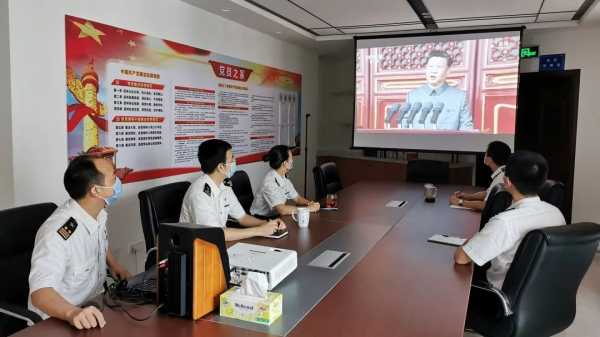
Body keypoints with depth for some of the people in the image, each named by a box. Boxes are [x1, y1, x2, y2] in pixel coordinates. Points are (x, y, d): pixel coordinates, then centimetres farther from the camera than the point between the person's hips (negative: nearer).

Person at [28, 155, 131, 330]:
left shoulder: (98, 213, -3)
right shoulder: (57, 233, -26)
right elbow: (40, 292, -32)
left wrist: (114, 265, 5)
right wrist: (73, 313, -47)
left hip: (93, 305, 7)